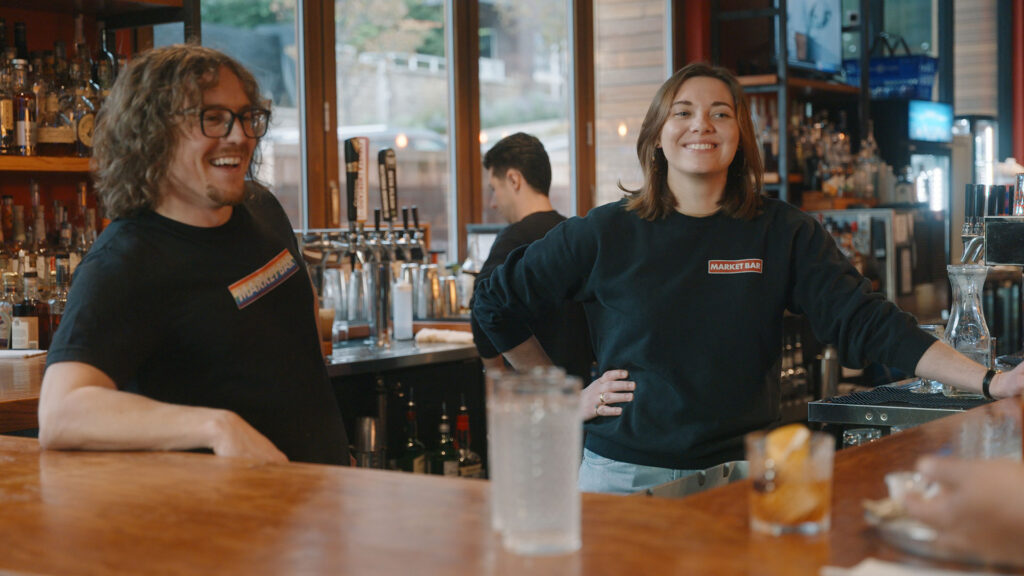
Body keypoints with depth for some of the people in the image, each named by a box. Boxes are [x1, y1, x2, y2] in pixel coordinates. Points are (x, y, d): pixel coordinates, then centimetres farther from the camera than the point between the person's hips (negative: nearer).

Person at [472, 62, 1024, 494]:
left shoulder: (783, 234, 0)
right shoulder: (605, 233, -2)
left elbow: (865, 322, -8)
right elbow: (496, 301, 8)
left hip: (739, 472, 0)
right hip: (623, 474, 0)